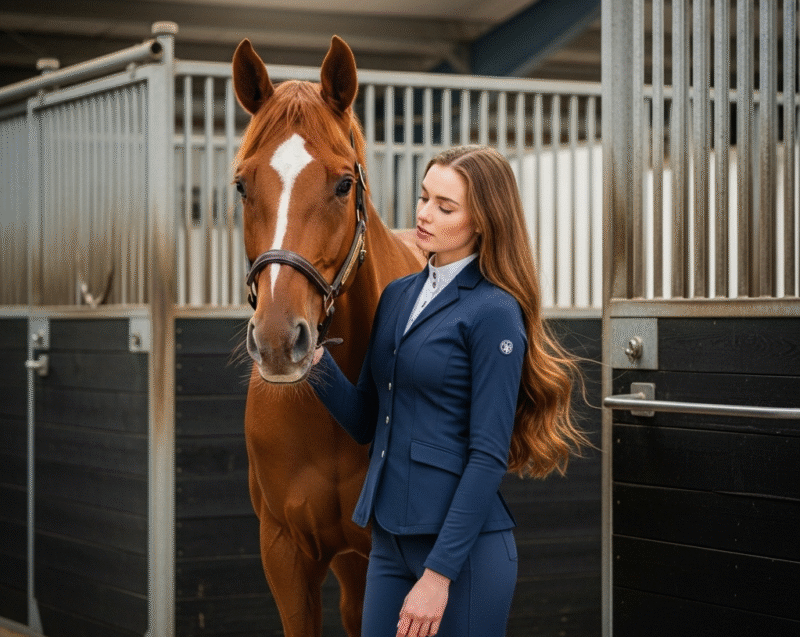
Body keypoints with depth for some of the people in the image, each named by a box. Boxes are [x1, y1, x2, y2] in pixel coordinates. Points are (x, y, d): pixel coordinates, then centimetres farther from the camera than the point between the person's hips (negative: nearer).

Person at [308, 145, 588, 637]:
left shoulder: (495, 313, -12)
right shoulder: (397, 296, 10)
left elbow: (488, 457, -15)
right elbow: (365, 422, 13)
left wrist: (439, 573, -18)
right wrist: (317, 359, -4)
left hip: (464, 544, -7)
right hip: (390, 537, 7)